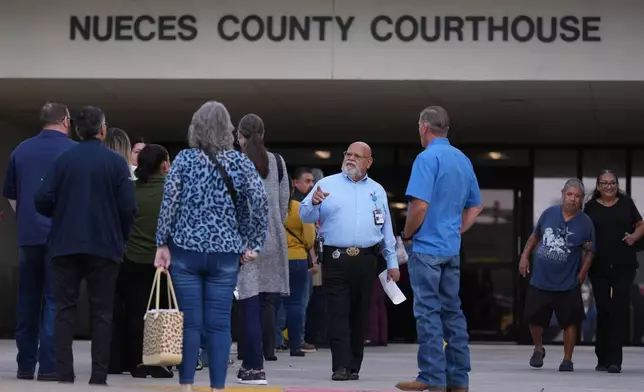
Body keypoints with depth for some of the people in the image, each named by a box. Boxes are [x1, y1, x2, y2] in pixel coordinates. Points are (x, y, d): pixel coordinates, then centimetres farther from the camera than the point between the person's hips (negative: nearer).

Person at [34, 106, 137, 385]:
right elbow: (128, 207, -9)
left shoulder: (63, 160, -1)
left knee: (65, 309, 6)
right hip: (104, 246, -1)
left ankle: (64, 375, 0)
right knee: (101, 312, 5)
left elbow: (42, 200, -7)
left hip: (65, 244, 1)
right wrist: (121, 238, 7)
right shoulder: (116, 162, -5)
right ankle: (98, 377, 2)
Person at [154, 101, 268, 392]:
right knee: (219, 324, 2)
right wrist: (253, 244, 4)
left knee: (189, 322, 3)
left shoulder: (184, 159, -1)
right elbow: (260, 203, -4)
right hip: (225, 253, 1)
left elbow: (169, 202, -5)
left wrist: (162, 244, 1)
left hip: (185, 250, 0)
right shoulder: (239, 161, 2)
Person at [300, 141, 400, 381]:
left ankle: (354, 366, 12)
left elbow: (386, 230, 16)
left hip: (365, 260, 3)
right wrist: (314, 203, -22)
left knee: (359, 315, 6)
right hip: (336, 259, -3)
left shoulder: (377, 191, 16)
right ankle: (342, 366, -10)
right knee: (338, 314, -7)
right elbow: (305, 216, 0)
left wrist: (392, 262, 12)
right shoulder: (327, 184, 7)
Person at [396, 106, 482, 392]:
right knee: (452, 311, 10)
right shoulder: (463, 160, 12)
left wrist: (406, 234, -6)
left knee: (428, 312, -5)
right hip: (452, 249, 7)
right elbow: (475, 207, 18)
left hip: (427, 248, -7)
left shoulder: (427, 158, -13)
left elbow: (420, 205, -21)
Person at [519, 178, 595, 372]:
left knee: (569, 321, 3)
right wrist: (525, 256, 7)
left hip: (567, 284, -2)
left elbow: (589, 252, -1)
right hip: (540, 280, 2)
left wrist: (582, 274, -9)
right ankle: (538, 349, 36)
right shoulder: (549, 213, 0)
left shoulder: (585, 223, -6)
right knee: (534, 318, 10)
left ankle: (567, 359, 16)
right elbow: (535, 235, 14)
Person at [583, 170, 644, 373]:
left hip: (624, 266, -1)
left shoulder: (626, 203, 8)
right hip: (599, 267, 1)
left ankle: (615, 359, -9)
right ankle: (603, 358, 14)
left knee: (620, 310, -8)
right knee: (603, 311, 5)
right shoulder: (590, 207, 7)